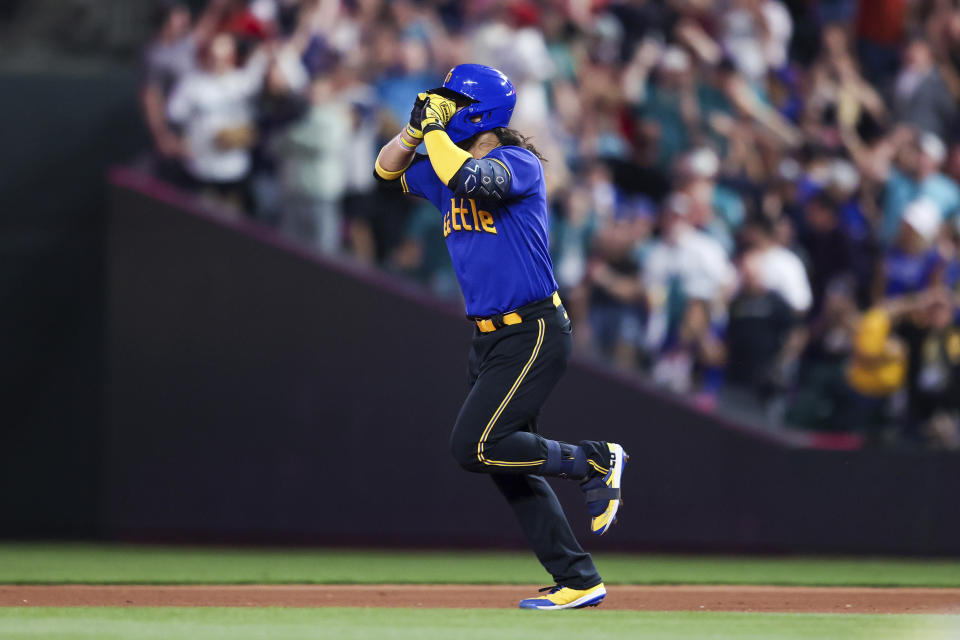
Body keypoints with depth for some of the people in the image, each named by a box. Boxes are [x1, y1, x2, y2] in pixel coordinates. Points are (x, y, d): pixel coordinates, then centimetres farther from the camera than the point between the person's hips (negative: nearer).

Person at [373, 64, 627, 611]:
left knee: (476, 447, -17)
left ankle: (595, 461, -2)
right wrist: (418, 126, -3)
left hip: (534, 335, -9)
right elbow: (390, 170, 14)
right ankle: (578, 581, 10)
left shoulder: (519, 164, -14)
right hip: (490, 339, 9)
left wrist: (436, 126, -20)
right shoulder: (449, 164, 11)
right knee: (511, 463, 7)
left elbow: (469, 179, -32)